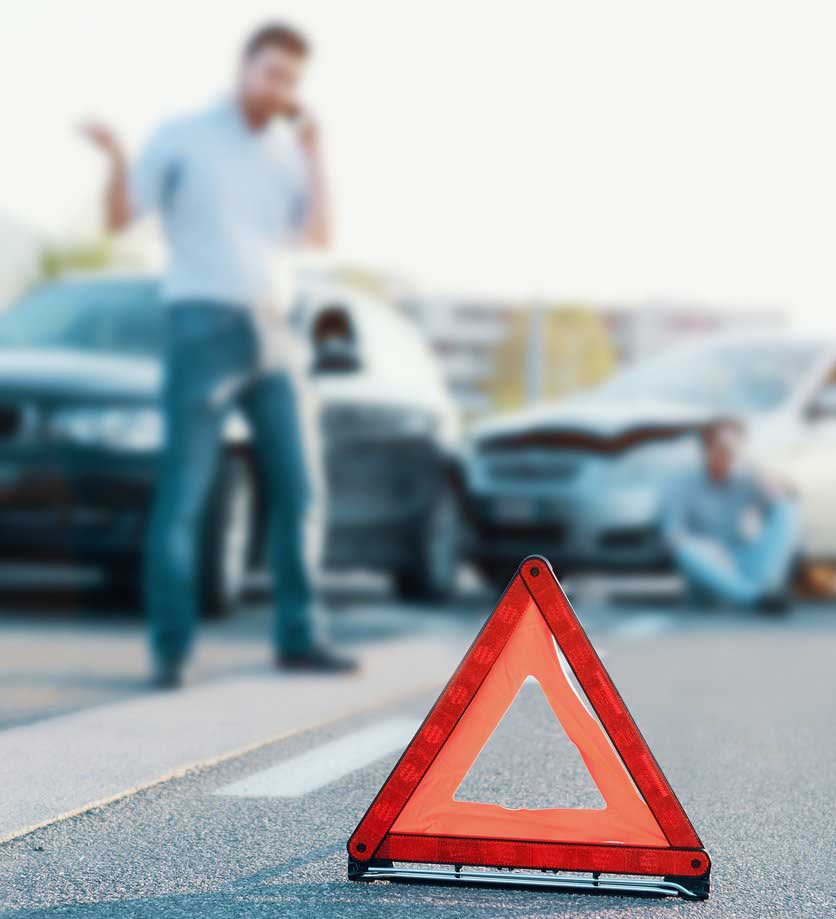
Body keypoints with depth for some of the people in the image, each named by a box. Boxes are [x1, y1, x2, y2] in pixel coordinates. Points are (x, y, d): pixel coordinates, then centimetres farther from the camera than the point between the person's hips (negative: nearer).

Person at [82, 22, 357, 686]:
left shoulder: (289, 151, 13)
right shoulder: (183, 137, 0)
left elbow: (320, 235, 2)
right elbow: (121, 216, -4)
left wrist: (314, 152, -1)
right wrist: (117, 157, -23)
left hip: (271, 334, 5)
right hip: (204, 326, -5)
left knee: (296, 489, 5)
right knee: (184, 494, -7)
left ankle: (298, 637, 13)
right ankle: (171, 647, -1)